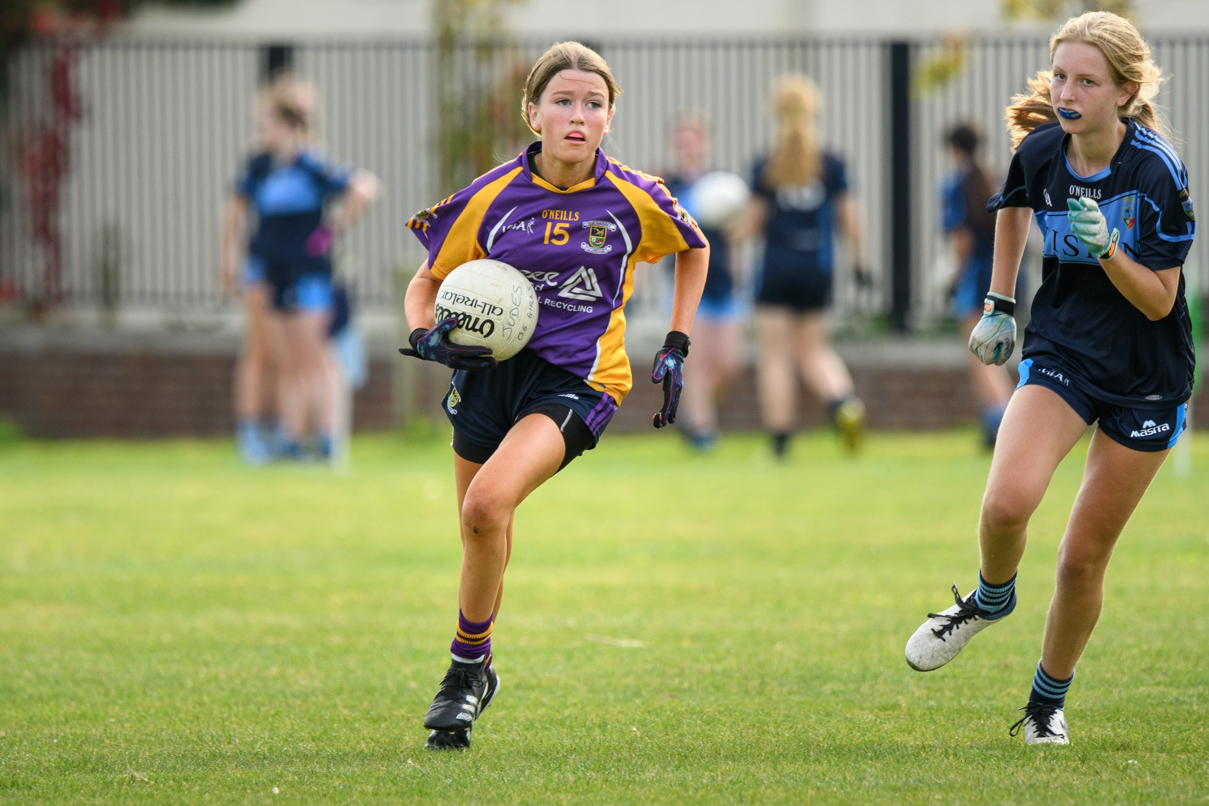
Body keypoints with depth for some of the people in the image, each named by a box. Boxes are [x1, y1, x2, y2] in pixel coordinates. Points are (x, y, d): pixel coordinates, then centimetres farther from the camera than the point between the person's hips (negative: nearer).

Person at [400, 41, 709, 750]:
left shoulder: (633, 199, -3)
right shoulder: (492, 197, -2)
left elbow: (695, 249, 19)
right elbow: (426, 283, 10)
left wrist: (677, 346, 13)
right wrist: (426, 336, -12)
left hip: (576, 379, -3)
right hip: (491, 367, 3)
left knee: (487, 505, -26)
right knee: (482, 531, 11)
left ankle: (468, 666, -8)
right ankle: (476, 673, 38)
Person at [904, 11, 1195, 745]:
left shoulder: (1157, 172, -21)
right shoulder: (1040, 150, -9)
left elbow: (1158, 300, -16)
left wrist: (1107, 250, -33)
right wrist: (999, 305, 16)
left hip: (1146, 376, -2)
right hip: (1061, 353, 2)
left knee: (1084, 556, 3)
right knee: (1007, 501, -24)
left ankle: (1049, 699, 26)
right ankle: (991, 599, 9)